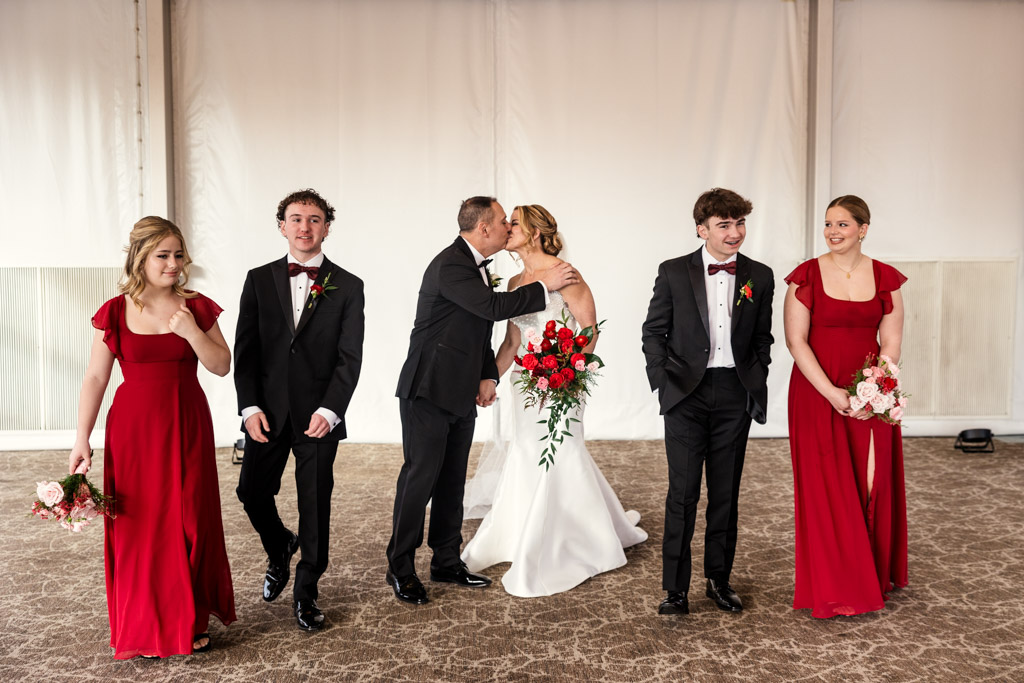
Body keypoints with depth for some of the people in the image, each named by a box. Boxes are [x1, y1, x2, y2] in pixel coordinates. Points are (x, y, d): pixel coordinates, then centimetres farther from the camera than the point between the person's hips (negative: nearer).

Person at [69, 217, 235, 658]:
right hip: (134, 427, -1)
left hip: (187, 426, 1)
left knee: (190, 520, 5)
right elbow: (95, 378, 0)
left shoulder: (197, 308, 2)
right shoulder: (115, 312, -1)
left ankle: (191, 621, 21)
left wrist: (192, 331, -15)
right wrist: (82, 439, -5)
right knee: (137, 523, 4)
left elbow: (222, 366, 0)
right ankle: (143, 628, 19)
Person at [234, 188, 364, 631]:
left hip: (319, 414, -2)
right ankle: (280, 550, 38)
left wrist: (329, 410, -14)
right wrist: (250, 406, -7)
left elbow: (350, 357, -4)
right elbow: (244, 349, 3)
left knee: (316, 504, 4)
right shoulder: (259, 280, 6)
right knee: (253, 492, 6)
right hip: (268, 411, 2)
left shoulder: (347, 287, 1)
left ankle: (306, 591, 21)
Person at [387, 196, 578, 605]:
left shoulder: (476, 265, 14)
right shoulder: (450, 265, -16)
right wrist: (545, 287, -15)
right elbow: (494, 307, -26)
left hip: (461, 394, 9)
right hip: (429, 391, -9)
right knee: (420, 478, -3)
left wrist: (488, 376, 5)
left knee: (452, 481, 14)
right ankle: (400, 569, 10)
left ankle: (447, 562, 25)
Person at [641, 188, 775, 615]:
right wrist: (662, 383, -4)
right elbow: (653, 331, 3)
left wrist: (756, 382, 4)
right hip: (686, 393, -2)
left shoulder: (760, 277, 6)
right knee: (682, 493, -1)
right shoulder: (673, 272, 0)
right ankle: (675, 588, 8)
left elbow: (763, 338, 13)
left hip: (735, 396, 2)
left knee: (726, 494, 11)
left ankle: (719, 580, 25)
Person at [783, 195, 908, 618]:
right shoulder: (807, 276, -3)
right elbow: (795, 340, -7)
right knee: (825, 487, 1)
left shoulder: (885, 278, 4)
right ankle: (832, 587, 14)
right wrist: (831, 392, -15)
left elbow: (891, 343, 3)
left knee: (872, 484, 6)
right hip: (817, 393, -2)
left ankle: (874, 577, 26)